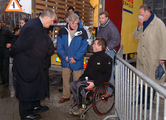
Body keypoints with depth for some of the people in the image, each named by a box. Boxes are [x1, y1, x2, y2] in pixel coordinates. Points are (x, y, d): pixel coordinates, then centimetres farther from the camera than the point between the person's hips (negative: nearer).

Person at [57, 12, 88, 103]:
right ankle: (66, 96, 31)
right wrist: (65, 57, -9)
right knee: (65, 79, 13)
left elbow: (84, 47, -8)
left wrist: (75, 58, -13)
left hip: (77, 62, -3)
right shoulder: (62, 31, 1)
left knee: (77, 80, 8)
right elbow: (59, 46, 1)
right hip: (65, 61, 3)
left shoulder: (82, 32, -7)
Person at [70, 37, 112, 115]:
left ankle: (82, 107, -10)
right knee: (73, 84, -16)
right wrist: (80, 78, 11)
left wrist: (94, 83, -23)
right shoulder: (93, 57, 22)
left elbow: (107, 75, -14)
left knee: (79, 85, -29)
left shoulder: (106, 58, -6)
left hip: (96, 80, -8)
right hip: (87, 79, 8)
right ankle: (81, 107, -9)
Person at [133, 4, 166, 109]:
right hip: (141, 57, 7)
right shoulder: (143, 23, 12)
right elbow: (136, 36, 11)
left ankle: (150, 101, 17)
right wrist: (139, 26, -6)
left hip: (153, 59, -6)